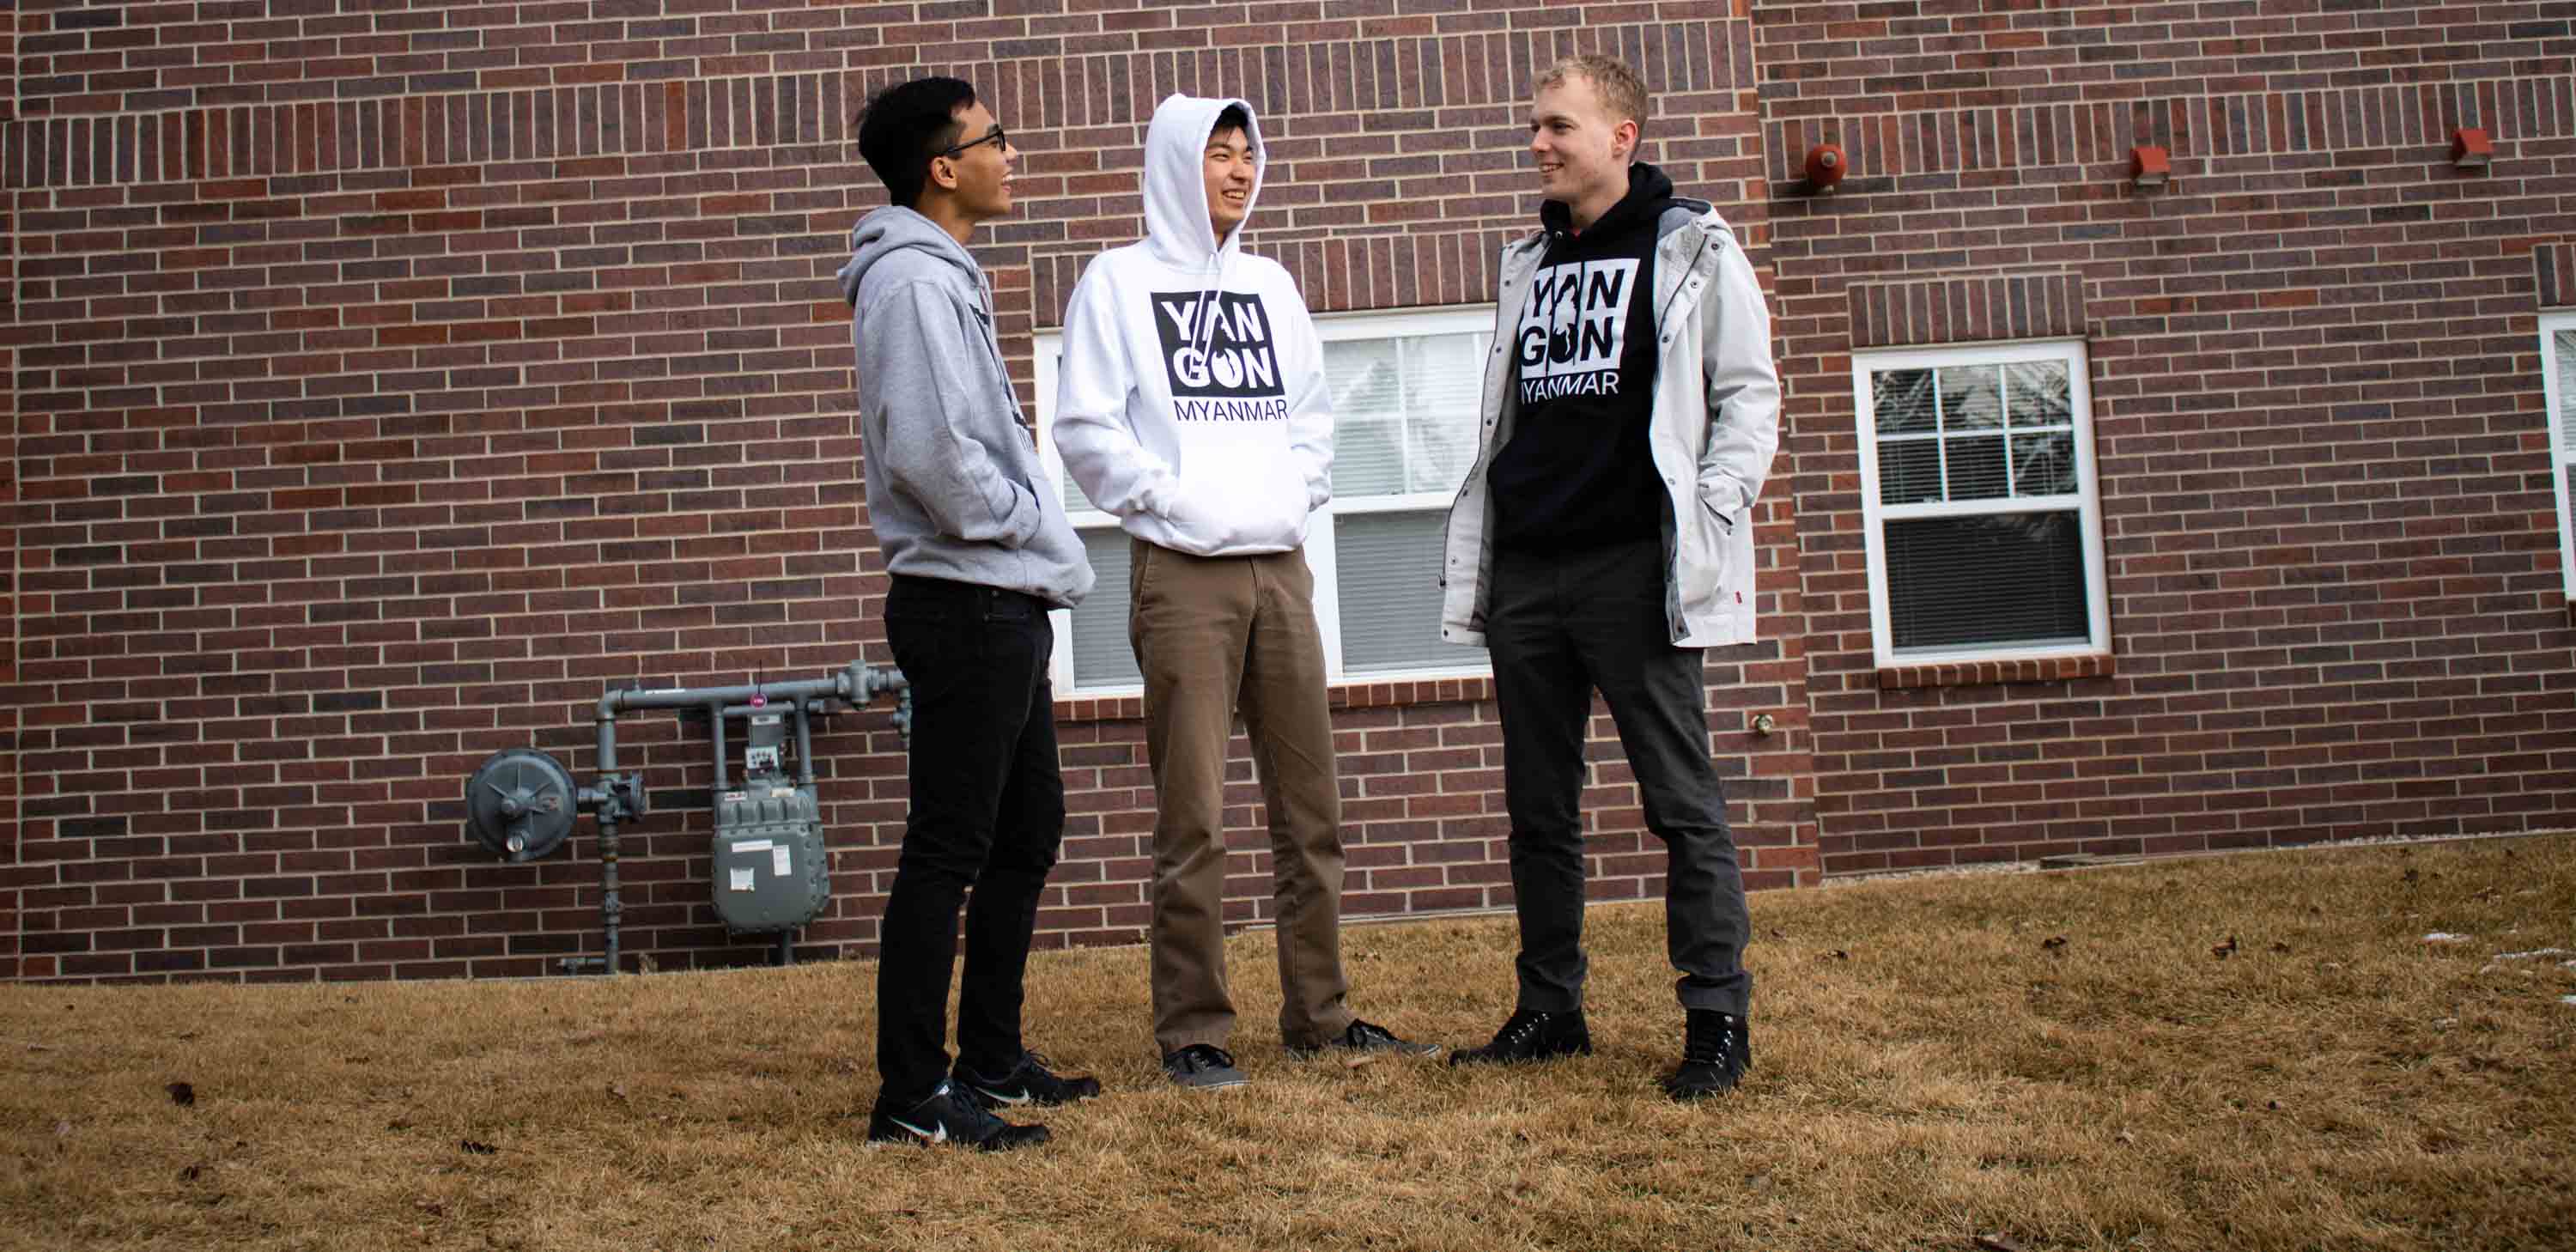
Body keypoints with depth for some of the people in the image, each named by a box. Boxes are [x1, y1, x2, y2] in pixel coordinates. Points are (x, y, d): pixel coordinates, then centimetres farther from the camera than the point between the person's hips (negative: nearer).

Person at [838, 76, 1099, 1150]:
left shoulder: (944, 277, 19)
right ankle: (912, 1094, 0)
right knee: (947, 852, -7)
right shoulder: (913, 280, -13)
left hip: (1004, 607, 10)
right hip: (967, 605, -10)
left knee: (1026, 834, 16)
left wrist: (1045, 549, 11)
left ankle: (991, 1058, 26)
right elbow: (928, 448, -24)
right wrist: (1037, 533, -12)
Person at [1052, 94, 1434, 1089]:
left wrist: (1301, 489, 9)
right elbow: (1084, 425, -4)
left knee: (1311, 808, 7)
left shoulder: (1269, 284, 18)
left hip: (1282, 569, 6)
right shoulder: (1119, 281, 2)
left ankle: (1319, 1014, 18)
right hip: (1183, 573, -5)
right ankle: (1192, 1031, 3)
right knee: (1194, 818, -6)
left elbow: (1313, 408, 24)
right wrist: (1163, 493, -10)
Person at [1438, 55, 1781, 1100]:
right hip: (1526, 570, 6)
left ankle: (1717, 1020, 3)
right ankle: (1550, 1009, 19)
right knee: (1538, 808, 9)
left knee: (1682, 802, -4)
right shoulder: (1530, 263, 18)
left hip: (1633, 566, -6)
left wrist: (1713, 517, -11)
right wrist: (1471, 561, 13)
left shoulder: (1691, 248, 2)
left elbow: (1748, 393, 0)